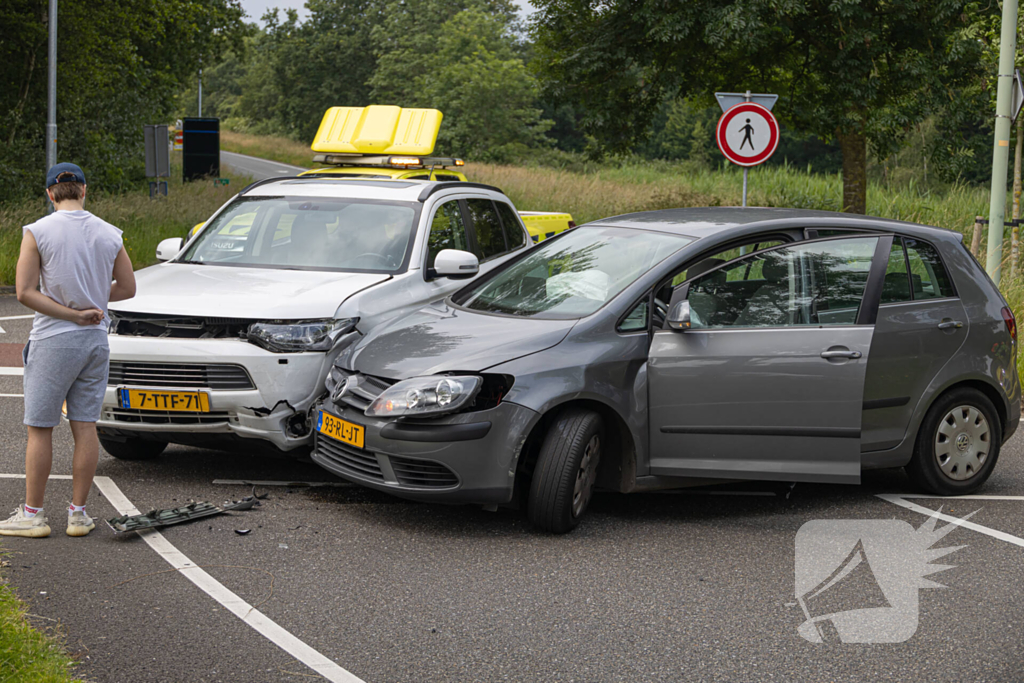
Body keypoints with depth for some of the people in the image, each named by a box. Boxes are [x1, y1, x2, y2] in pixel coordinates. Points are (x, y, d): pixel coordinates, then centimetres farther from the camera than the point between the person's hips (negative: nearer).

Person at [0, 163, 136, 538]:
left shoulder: (38, 232, -9)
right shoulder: (110, 234, 2)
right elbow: (127, 288, 10)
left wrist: (73, 313, -11)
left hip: (54, 339, -4)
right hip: (96, 340, 4)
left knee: (39, 428, 4)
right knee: (85, 426, 8)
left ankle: (32, 514, 8)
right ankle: (78, 513, 12)